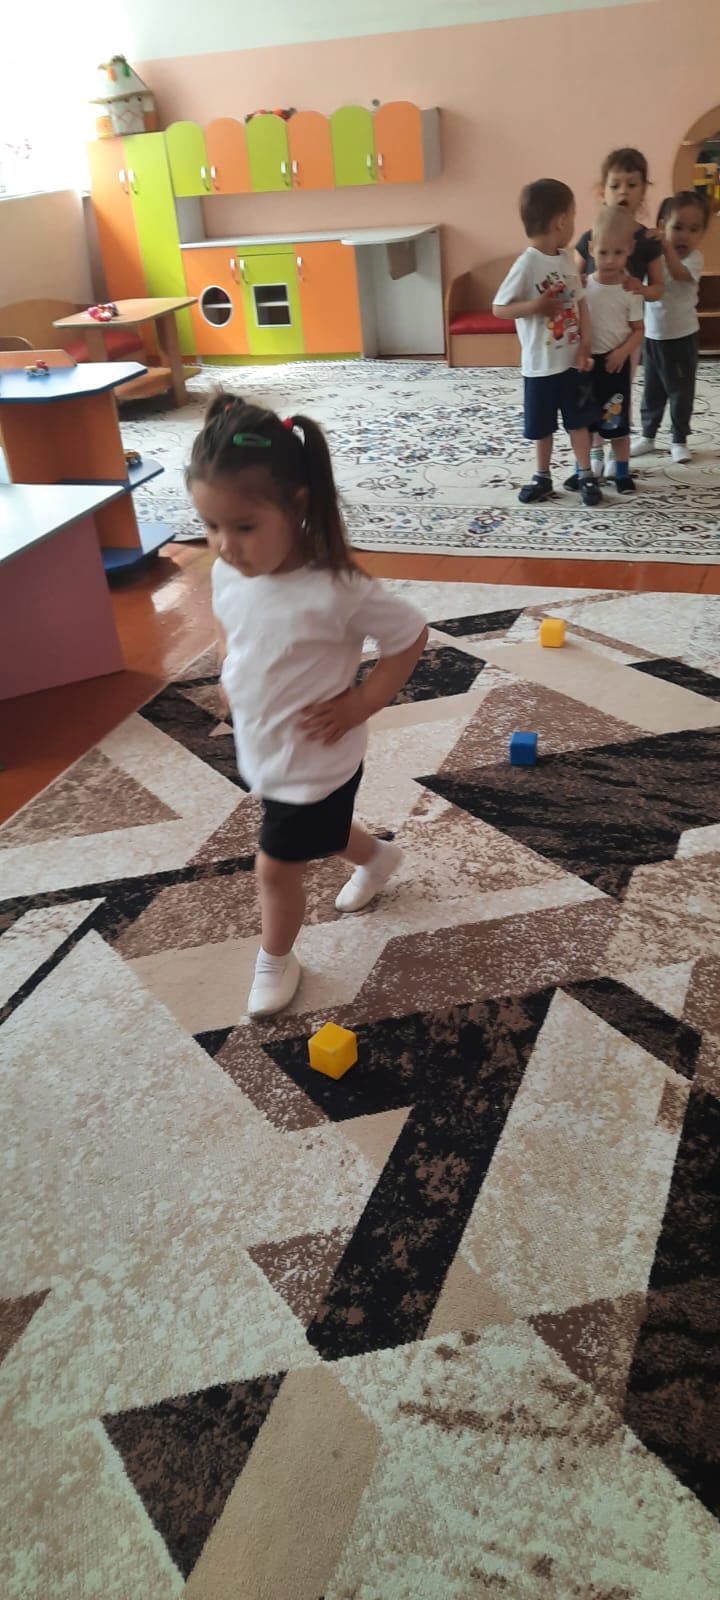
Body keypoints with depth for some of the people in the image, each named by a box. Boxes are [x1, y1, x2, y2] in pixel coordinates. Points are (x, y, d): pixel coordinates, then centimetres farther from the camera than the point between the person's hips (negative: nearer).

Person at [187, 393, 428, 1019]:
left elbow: (410, 635, -17)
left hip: (314, 761, -7)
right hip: (260, 751, 7)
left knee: (276, 866, 7)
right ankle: (377, 856, 62)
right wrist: (229, 678, -2)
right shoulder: (228, 573, -11)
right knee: (323, 833, 30)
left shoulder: (336, 592, -31)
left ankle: (275, 960, 35)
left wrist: (359, 704, -18)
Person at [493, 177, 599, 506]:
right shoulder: (527, 264, -15)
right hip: (541, 364, -5)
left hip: (572, 360, 5)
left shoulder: (567, 258, 4)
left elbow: (581, 303, 7)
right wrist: (535, 306, -28)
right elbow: (499, 308, -14)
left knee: (578, 420, 12)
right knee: (542, 426, 9)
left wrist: (585, 346, -4)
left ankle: (585, 475, 22)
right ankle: (543, 478, 25)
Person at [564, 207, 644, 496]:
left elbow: (638, 331, -3)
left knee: (617, 421, 6)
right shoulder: (582, 287, -3)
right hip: (585, 362, 2)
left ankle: (622, 472, 18)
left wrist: (622, 352, -19)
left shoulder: (630, 291, -7)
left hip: (615, 363, -2)